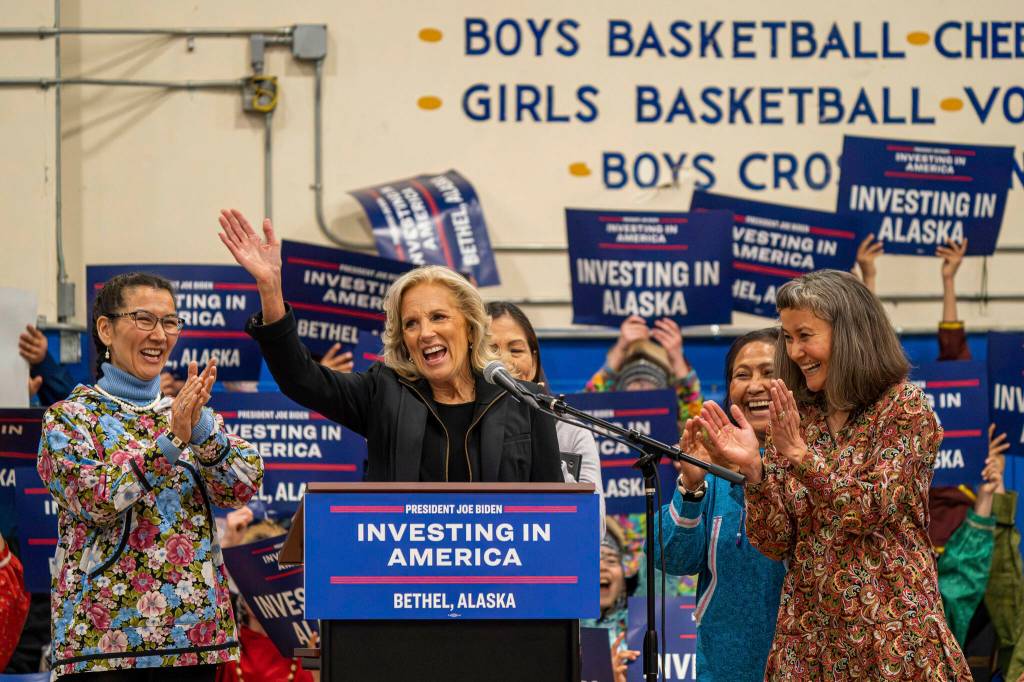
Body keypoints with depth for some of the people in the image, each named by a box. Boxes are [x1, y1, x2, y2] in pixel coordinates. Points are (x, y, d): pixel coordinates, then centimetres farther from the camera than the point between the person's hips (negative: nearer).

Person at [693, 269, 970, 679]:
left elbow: (867, 514, -15)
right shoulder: (794, 418, 7)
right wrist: (753, 469, -14)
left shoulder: (904, 407, -4)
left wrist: (799, 452, -23)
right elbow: (775, 543, 1)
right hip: (810, 633, 4)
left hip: (891, 630, -4)